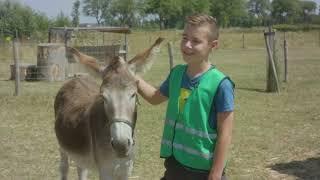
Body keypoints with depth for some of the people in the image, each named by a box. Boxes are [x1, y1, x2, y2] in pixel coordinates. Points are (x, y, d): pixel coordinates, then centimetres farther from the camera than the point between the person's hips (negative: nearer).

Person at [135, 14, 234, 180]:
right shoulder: (176, 73, 1)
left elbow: (224, 134, -16)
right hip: (174, 164, 6)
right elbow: (156, 97, 21)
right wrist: (135, 79, 4)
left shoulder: (220, 84, -18)